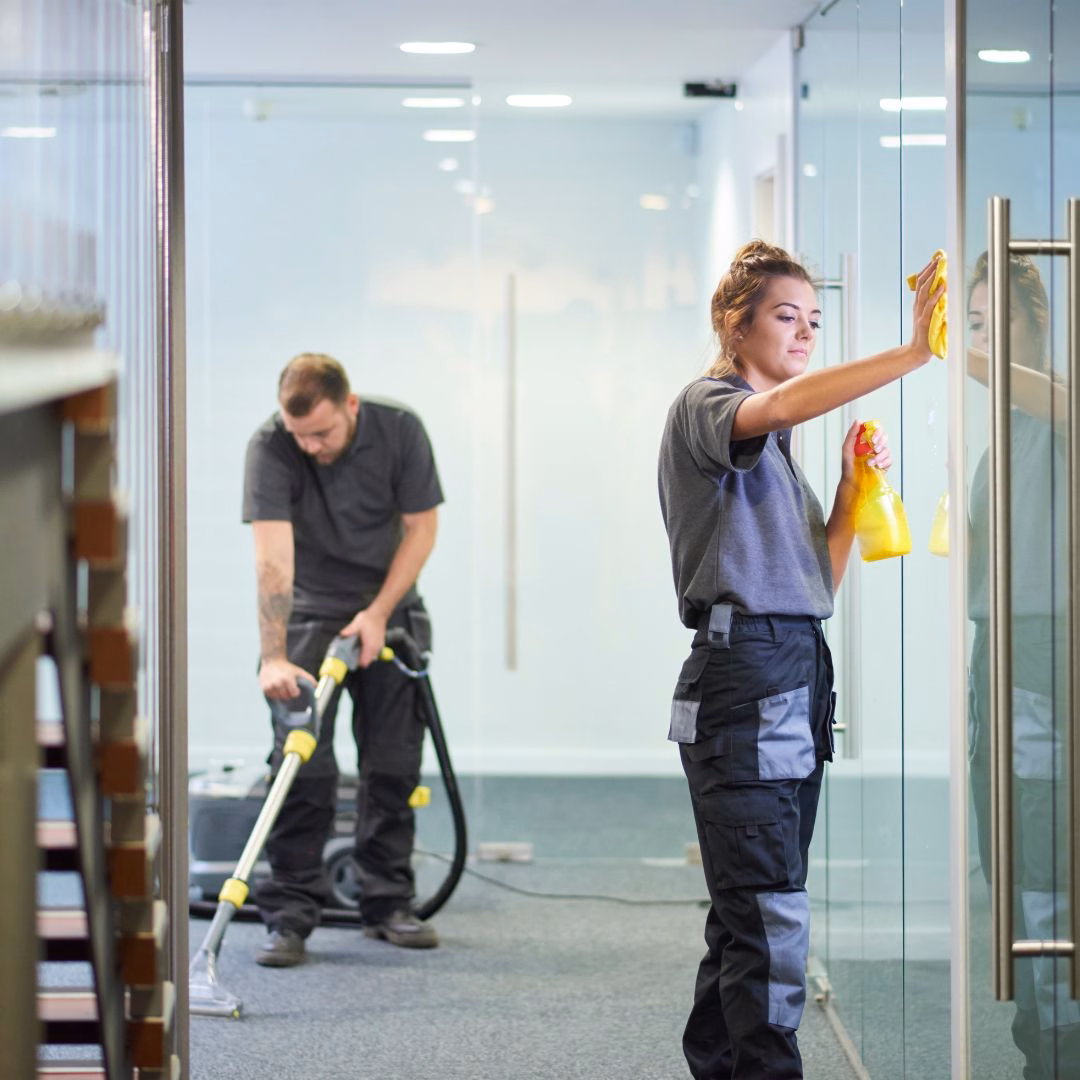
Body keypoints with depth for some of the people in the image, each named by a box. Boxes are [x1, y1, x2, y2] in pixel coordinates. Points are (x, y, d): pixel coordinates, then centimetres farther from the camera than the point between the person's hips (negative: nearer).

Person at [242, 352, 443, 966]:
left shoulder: (399, 431, -16)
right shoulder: (270, 449, -23)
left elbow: (421, 528, -8)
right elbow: (273, 558, -31)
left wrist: (377, 614, -15)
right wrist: (273, 657, -38)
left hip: (389, 612, 2)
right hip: (310, 616, -2)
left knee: (394, 765, 3)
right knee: (303, 767, -10)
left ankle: (388, 904, 14)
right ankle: (290, 917, -7)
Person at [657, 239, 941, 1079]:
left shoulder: (778, 447, 23)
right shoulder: (706, 406, -4)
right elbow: (780, 405, -29)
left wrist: (852, 490, 6)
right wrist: (914, 353, -35)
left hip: (799, 677, 9)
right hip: (742, 672, -9)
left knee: (750, 913, 10)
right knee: (770, 918, -14)